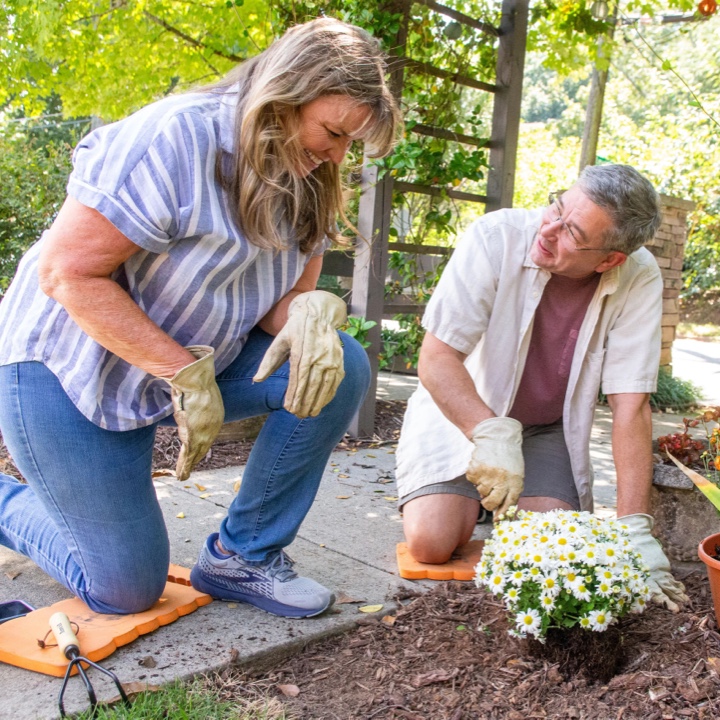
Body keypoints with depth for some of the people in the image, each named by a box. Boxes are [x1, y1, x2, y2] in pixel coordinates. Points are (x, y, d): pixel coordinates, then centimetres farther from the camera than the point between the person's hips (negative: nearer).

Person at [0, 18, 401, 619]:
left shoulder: (305, 184, -2)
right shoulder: (174, 140, -25)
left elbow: (293, 291, -1)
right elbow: (67, 273, -26)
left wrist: (310, 314, -27)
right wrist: (186, 373, -28)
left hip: (196, 360, 7)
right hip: (68, 371, -6)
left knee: (337, 370, -16)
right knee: (127, 591, -1)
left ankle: (244, 556, -2)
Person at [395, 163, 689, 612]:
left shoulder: (640, 280, -20)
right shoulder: (497, 237, -26)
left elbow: (631, 405, -20)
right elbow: (435, 359, -26)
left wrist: (635, 528, -24)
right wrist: (493, 435, -40)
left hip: (547, 429, 2)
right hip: (461, 412, -1)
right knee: (431, 541, -18)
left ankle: (505, 502, 17)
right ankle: (474, 497, 17)